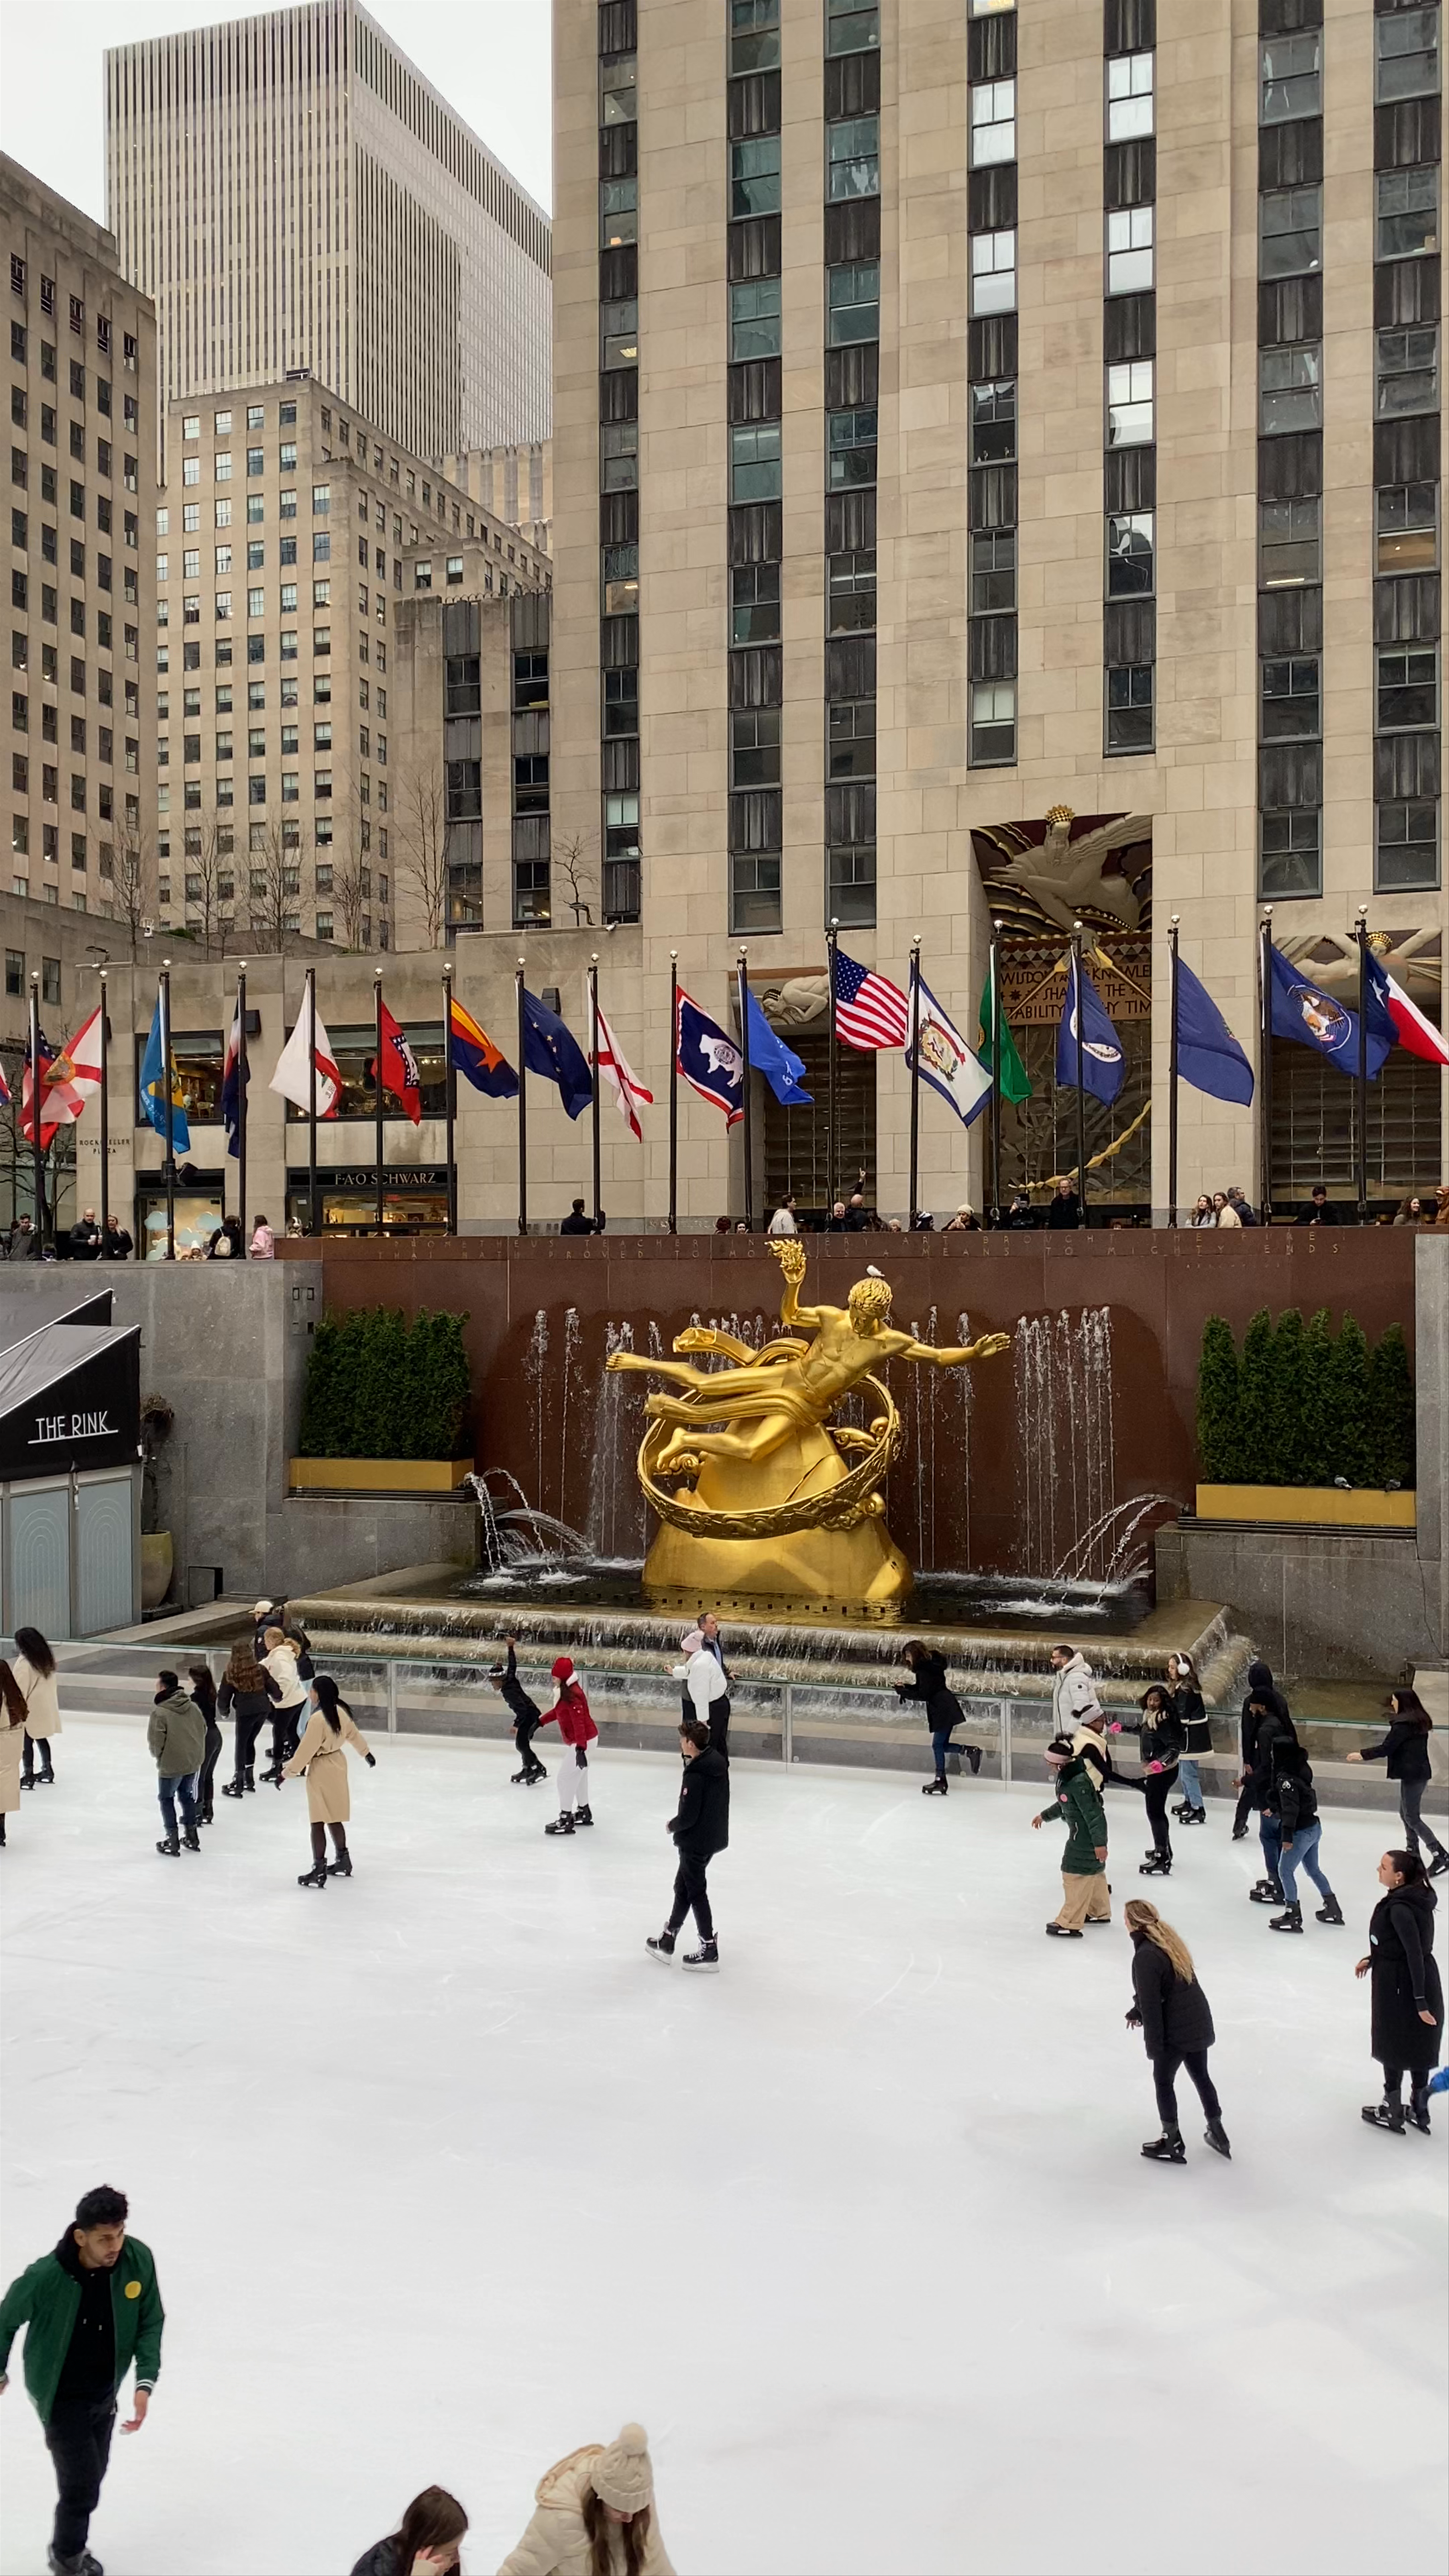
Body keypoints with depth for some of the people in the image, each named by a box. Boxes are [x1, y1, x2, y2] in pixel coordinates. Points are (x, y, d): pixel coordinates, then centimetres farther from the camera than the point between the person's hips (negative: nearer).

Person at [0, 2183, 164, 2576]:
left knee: (92, 2475, 20)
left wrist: (145, 2384, -18)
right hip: (61, 2397, -4)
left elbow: (150, 2323, -9)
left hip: (105, 2394, 4)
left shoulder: (139, 2260, -23)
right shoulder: (46, 2277, -32)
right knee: (82, 2485, -1)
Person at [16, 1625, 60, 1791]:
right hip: (46, 1708, 8)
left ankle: (29, 1775, 4)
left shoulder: (24, 1662, -20)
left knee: (27, 1742, 1)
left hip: (31, 1710, -8)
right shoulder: (47, 1659, 4)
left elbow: (20, 1688, -18)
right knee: (41, 1738, 19)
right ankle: (47, 1771, 26)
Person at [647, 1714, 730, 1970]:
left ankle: (709, 1950, 14)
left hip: (696, 1841, -9)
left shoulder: (695, 1776, -27)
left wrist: (672, 1826, -6)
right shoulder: (717, 1760, -1)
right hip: (714, 1837, 9)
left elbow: (688, 1817, -24)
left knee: (695, 1892, 6)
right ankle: (667, 1941, 33)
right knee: (683, 1887, 21)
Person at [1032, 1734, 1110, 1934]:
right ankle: (1099, 1912, 41)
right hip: (1083, 1832, 10)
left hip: (1087, 1835, -10)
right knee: (1093, 1872, 24)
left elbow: (1093, 1814, -26)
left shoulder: (1078, 1782, -29)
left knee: (1076, 1875, -5)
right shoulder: (1066, 1776, 2)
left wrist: (1100, 1843, -23)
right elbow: (1063, 1804, 19)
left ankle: (1069, 1924, 1)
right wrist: (1044, 1816, 28)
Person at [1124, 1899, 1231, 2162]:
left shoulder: (1146, 1956, -24)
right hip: (1199, 2023, 8)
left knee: (1163, 2081, 10)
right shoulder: (1168, 1941, 4)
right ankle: (1217, 2132, 35)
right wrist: (1137, 2012, 24)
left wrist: (1153, 2046, -14)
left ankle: (1172, 2143, 21)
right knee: (1201, 2075, 22)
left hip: (1176, 2031, -8)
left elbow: (1151, 2004, -20)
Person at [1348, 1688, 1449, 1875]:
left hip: (1411, 1775, -9)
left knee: (1412, 1818, -3)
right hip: (1420, 1773, 9)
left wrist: (1362, 1754, -8)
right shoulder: (1419, 1721, 10)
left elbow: (1386, 1748, -18)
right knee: (1406, 1814, 18)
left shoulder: (1403, 1724, -18)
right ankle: (1413, 1852, 25)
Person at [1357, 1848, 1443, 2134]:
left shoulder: (1400, 1908, -26)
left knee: (1394, 2048, 9)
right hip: (1420, 1986, 9)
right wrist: (1373, 1959, 21)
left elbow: (1415, 1954, -28)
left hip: (1401, 1986, -9)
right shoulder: (1414, 1899, 3)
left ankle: (1392, 2112, 24)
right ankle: (1419, 2110, 33)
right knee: (1418, 2047, 20)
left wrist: (1420, 2002, -27)